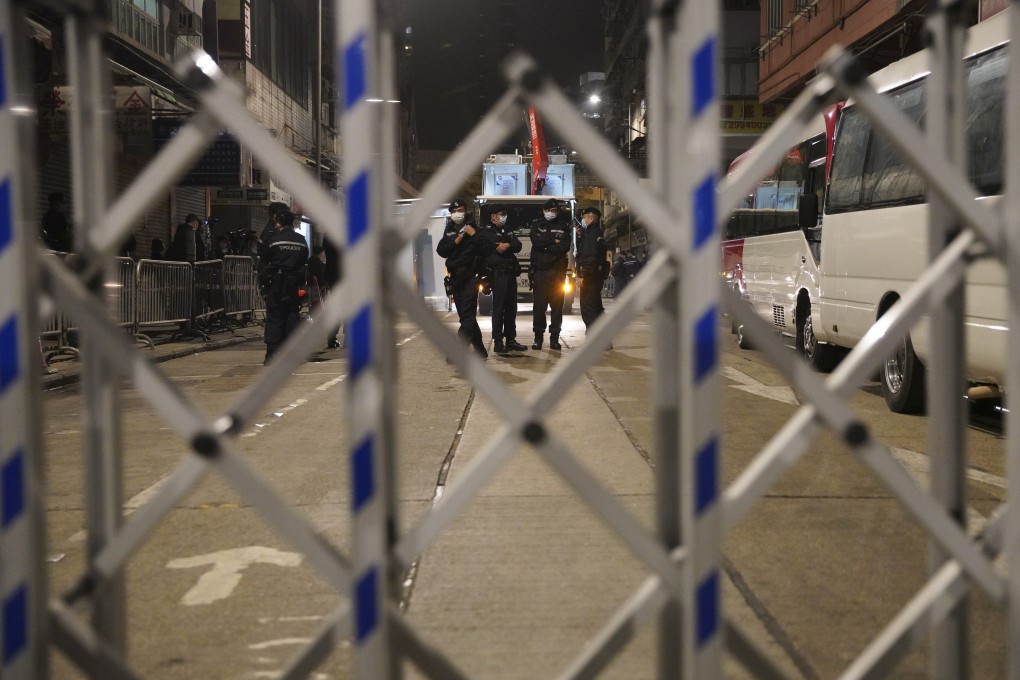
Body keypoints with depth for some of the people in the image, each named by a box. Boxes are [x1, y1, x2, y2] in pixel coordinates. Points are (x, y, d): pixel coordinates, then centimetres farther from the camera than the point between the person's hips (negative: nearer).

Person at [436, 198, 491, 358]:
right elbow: (441, 251, 3)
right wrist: (455, 241, -10)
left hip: (470, 276, -6)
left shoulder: (474, 228, 0)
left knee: (467, 314, -12)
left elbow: (485, 250, -7)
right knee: (465, 315, 10)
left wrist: (474, 235, -18)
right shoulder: (449, 230, 14)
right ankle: (480, 350, 18)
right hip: (455, 277, 6)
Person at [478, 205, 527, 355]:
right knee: (499, 307, -8)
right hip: (498, 273, -7)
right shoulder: (487, 232, 0)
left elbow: (518, 246, 7)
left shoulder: (508, 230, 20)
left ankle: (511, 340, 15)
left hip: (510, 273, 7)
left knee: (511, 308, 9)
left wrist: (507, 245, -11)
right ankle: (498, 342, -5)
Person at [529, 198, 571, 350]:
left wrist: (545, 246, -8)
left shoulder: (563, 226, 11)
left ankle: (554, 337, 6)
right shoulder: (537, 225, 12)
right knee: (539, 304, -3)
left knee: (557, 304, 0)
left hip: (558, 270, 0)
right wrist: (554, 241, -8)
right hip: (539, 270, 0)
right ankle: (538, 336, 5)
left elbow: (566, 246, -5)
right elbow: (536, 240, -9)